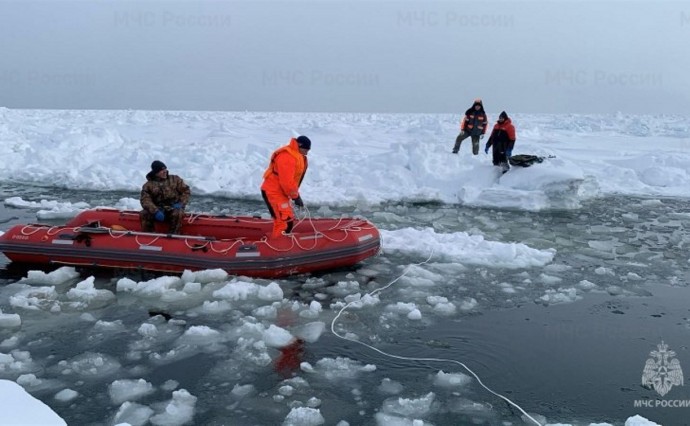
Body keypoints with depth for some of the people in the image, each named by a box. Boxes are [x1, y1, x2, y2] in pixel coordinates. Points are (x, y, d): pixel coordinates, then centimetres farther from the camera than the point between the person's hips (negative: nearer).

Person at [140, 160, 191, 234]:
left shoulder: (175, 179, 8)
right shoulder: (148, 185, 4)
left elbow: (186, 191, 9)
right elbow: (145, 200, -8)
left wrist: (181, 204, -8)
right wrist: (156, 211, -25)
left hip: (173, 209, -1)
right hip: (157, 209, 1)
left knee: (177, 213, -35)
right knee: (143, 214, -25)